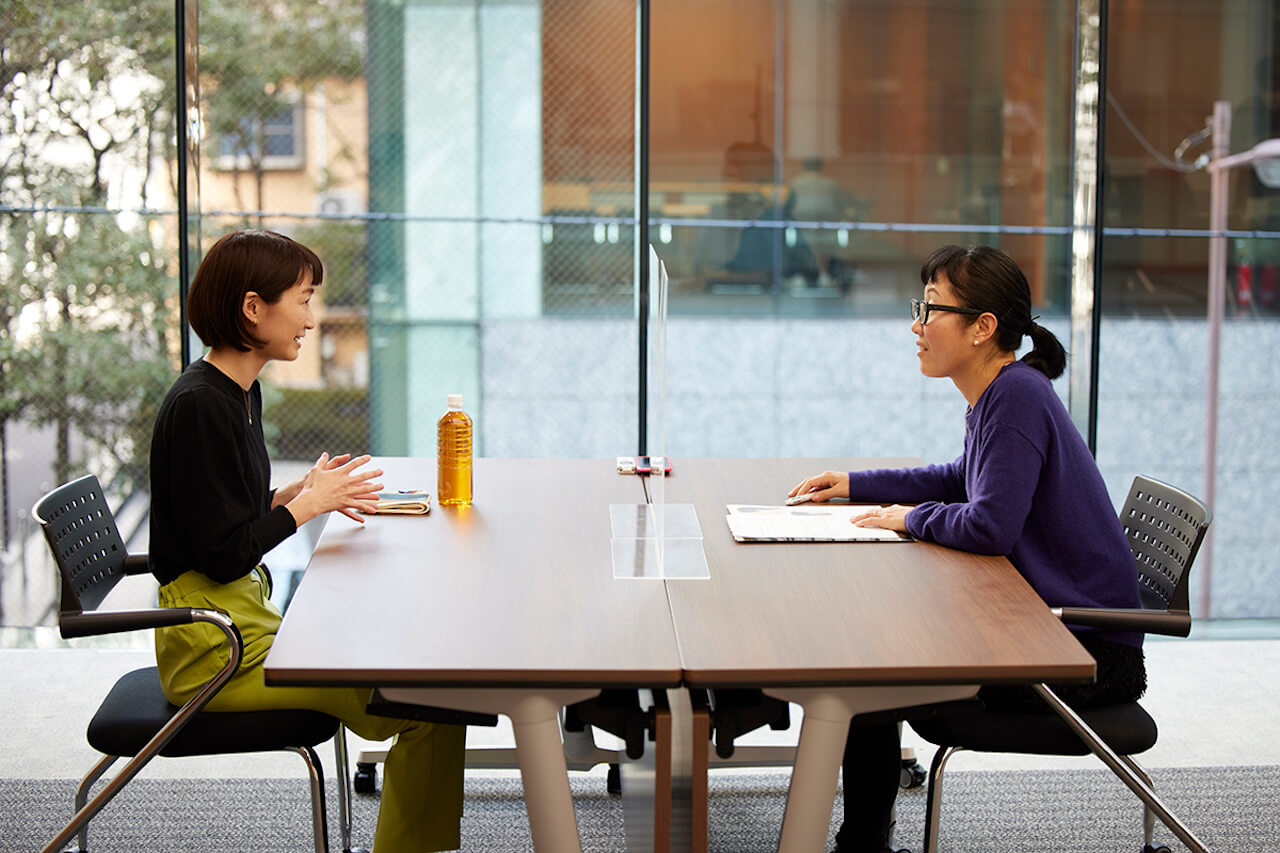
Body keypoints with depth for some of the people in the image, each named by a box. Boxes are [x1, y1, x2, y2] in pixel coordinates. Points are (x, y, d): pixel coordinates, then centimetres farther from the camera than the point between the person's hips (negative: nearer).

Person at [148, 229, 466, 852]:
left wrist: (300, 492, 3)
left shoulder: (239, 393, 11)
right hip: (212, 648, -10)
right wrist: (309, 501, -9)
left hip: (246, 620, 10)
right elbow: (222, 555, -20)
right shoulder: (198, 406, -19)